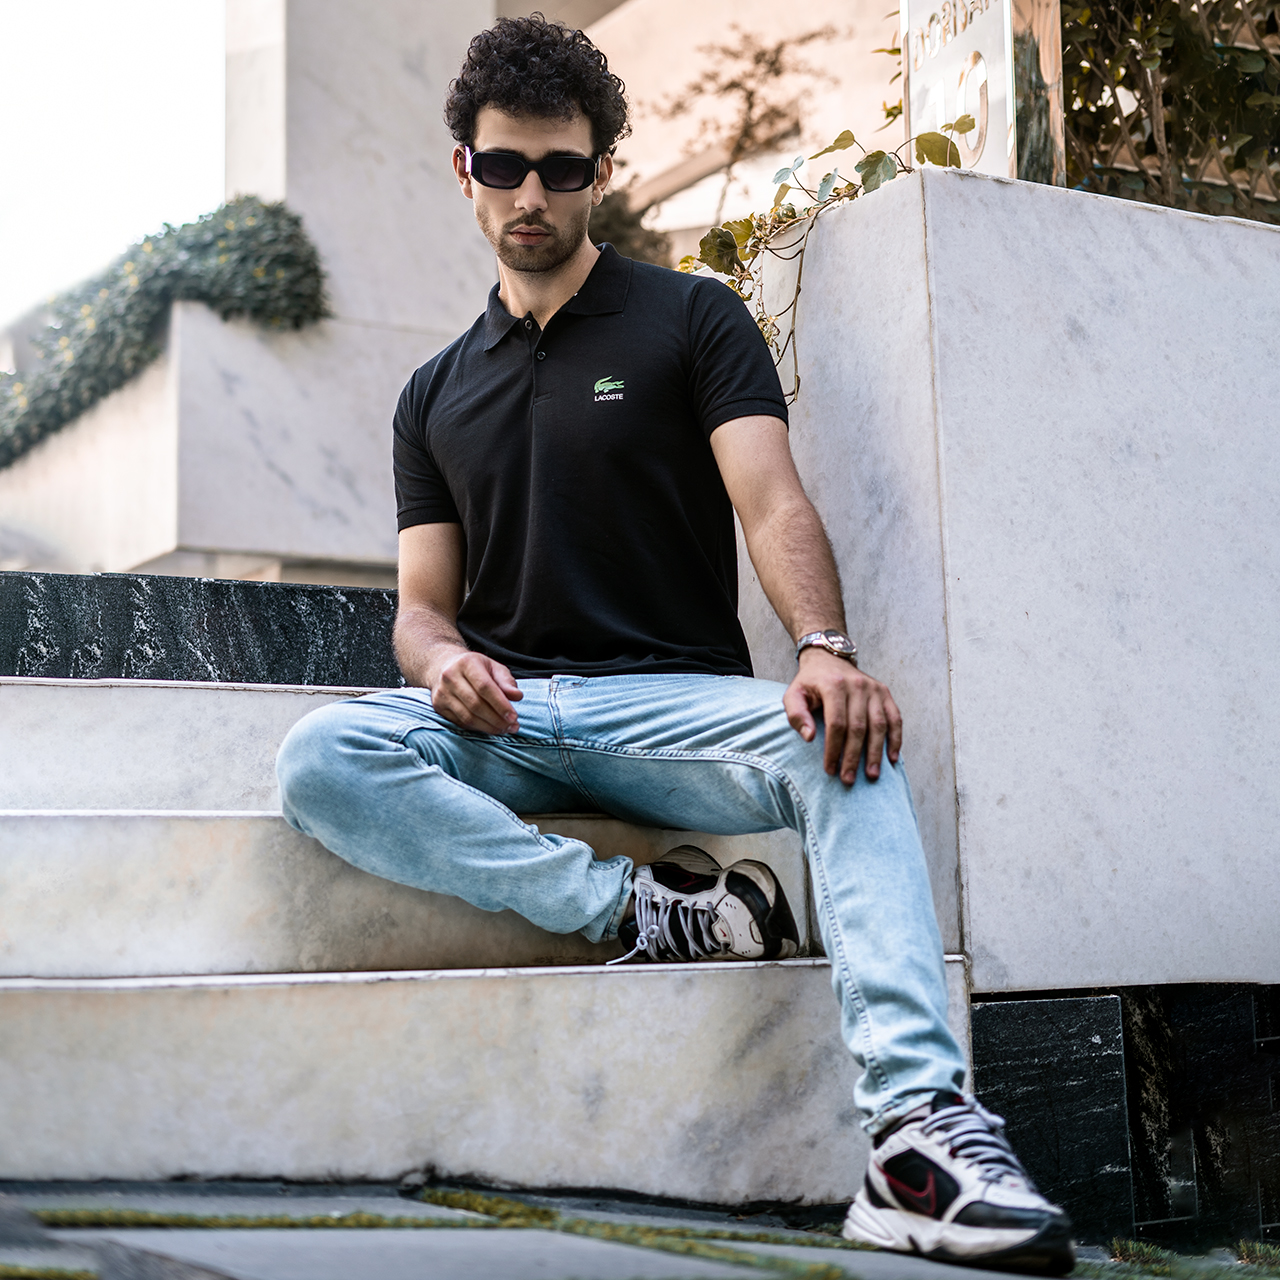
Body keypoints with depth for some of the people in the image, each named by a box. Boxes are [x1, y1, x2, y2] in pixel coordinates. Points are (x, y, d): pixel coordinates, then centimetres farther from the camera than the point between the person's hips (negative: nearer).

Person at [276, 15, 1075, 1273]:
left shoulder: (693, 319, 9)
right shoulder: (436, 393, 20)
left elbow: (772, 502, -6)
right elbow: (423, 601, 14)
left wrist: (822, 645, -28)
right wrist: (441, 660, -13)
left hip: (672, 701, -2)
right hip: (503, 723, 3)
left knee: (841, 741, -35)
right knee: (320, 756, -29)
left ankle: (918, 1128, -46)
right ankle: (647, 911, -28)